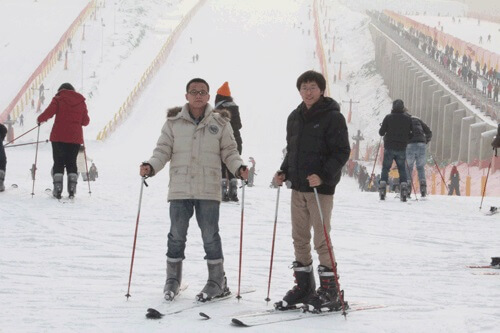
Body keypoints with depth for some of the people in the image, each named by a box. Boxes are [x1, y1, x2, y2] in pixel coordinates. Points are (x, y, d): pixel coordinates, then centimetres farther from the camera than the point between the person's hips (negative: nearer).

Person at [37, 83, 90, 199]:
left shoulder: (58, 99, -1)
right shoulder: (81, 101, 8)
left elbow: (48, 112, -13)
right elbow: (85, 121, 7)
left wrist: (40, 119, 7)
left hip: (59, 137, -2)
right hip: (75, 138, 2)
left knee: (58, 163, 4)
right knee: (71, 163, 10)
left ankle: (57, 189, -4)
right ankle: (72, 190, 1)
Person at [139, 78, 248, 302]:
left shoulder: (220, 124, 7)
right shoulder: (173, 123, 7)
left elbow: (229, 152, 7)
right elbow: (163, 150, 6)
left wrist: (238, 168, -11)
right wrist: (151, 166, -11)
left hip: (208, 190, -1)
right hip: (179, 189, 1)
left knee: (210, 235, 0)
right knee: (177, 235, 5)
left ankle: (217, 282, 11)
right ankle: (172, 280, 18)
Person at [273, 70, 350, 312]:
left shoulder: (333, 117, -7)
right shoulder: (295, 117, 13)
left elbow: (342, 152, -11)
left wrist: (323, 176, -22)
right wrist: (284, 172, 6)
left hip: (321, 188, -7)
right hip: (298, 187, 7)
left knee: (321, 238, -5)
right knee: (299, 238, 10)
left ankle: (329, 290, 2)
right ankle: (304, 287, 19)